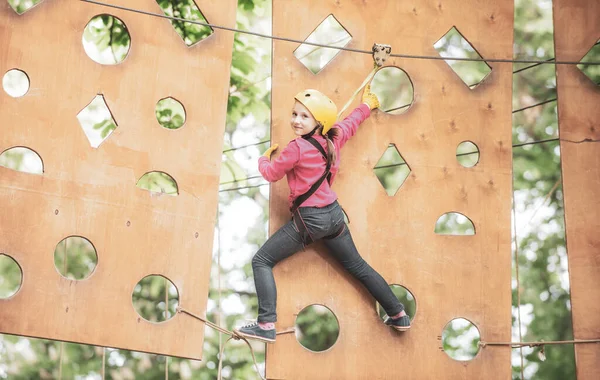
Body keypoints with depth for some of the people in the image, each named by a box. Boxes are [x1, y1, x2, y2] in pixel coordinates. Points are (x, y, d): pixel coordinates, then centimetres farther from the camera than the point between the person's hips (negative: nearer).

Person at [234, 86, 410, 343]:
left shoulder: (297, 147, -17)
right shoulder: (333, 139, 1)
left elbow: (271, 174, -4)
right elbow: (351, 122, 23)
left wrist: (264, 158, 18)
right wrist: (367, 105, 42)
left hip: (309, 219, -7)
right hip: (333, 214, 7)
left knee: (261, 261, -2)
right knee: (358, 266, 21)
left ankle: (266, 326, -14)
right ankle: (398, 315, 26)